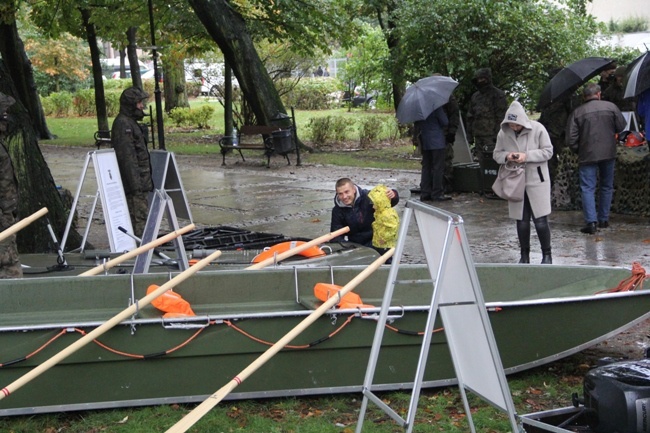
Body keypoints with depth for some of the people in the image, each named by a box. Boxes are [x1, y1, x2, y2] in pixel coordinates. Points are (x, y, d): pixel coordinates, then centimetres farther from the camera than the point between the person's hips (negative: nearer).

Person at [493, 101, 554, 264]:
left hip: (537, 180, -3)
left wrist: (527, 156, -19)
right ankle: (524, 255, 22)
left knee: (540, 220, -4)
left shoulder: (538, 129, -10)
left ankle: (547, 255, 13)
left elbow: (548, 151, -7)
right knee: (521, 221, 9)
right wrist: (506, 156, -13)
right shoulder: (503, 133, 0)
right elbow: (496, 154, 10)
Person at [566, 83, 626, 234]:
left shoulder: (577, 112, -4)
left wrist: (578, 150, 10)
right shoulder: (611, 107, 0)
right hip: (609, 154, 2)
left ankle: (591, 221, -11)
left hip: (587, 156, -2)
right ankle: (604, 219, 21)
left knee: (587, 188, 0)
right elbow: (621, 126, 6)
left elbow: (571, 138, -6)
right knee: (607, 187, 16)